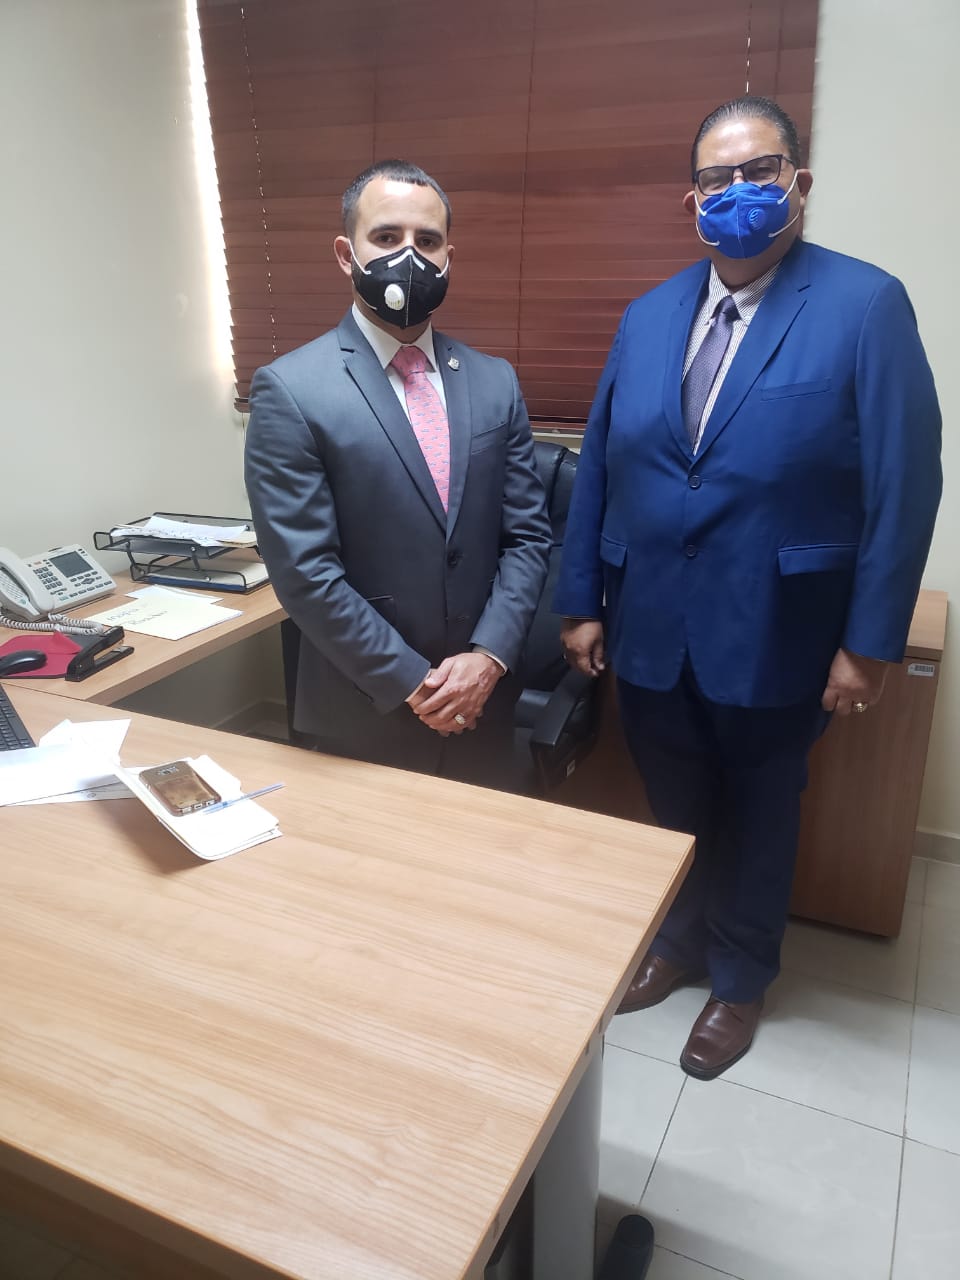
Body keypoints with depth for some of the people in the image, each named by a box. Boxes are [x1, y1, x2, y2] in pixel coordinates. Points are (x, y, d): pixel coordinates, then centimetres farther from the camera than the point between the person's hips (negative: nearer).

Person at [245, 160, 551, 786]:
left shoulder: (495, 382, 3)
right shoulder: (290, 390, -11)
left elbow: (528, 535, 3)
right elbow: (305, 572, -14)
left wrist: (488, 656, -10)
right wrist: (413, 685, -13)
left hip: (482, 705, 4)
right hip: (365, 720, -4)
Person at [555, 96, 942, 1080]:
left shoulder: (866, 306, -9)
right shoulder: (648, 316, 5)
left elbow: (905, 485, -11)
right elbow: (597, 468, 6)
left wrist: (869, 643, -12)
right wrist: (581, 602, 5)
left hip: (772, 634, -3)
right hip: (650, 628, 4)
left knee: (757, 817, 17)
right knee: (673, 809, 21)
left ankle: (739, 978, 41)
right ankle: (677, 940, 47)